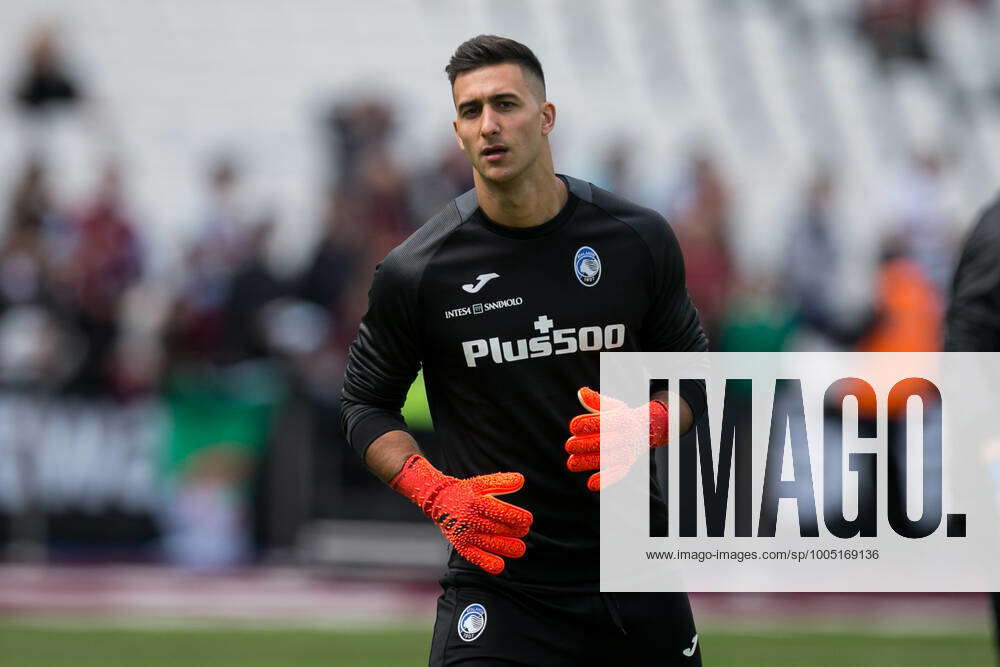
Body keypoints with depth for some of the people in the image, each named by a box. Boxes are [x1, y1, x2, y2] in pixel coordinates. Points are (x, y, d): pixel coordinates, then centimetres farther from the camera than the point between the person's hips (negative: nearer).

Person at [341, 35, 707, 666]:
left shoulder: (639, 239, 0)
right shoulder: (416, 271, -6)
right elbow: (367, 402, 6)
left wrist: (643, 428, -12)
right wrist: (438, 495, -10)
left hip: (636, 575, 2)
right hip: (498, 584, -2)